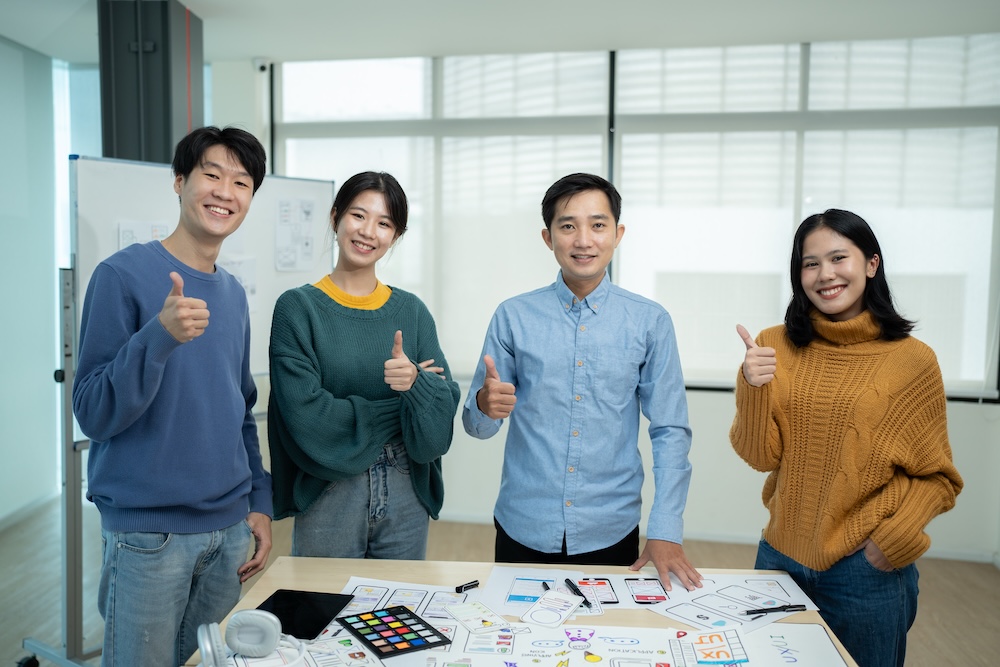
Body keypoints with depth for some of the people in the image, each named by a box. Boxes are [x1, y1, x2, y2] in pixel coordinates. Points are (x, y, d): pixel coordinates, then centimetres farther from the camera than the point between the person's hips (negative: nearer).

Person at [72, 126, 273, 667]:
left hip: (230, 529, 5)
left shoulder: (233, 294, 8)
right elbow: (94, 414, -14)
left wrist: (259, 501, 8)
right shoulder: (123, 275, -10)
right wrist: (161, 335, -28)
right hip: (147, 531, -5)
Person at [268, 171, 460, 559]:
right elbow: (306, 415, -14)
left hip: (406, 495, 3)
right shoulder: (297, 307, -5)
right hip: (328, 495, -2)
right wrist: (398, 408, -8)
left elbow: (444, 408, -3)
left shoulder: (412, 311, 4)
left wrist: (416, 382, -23)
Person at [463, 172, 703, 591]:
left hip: (610, 534, 0)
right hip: (523, 530, 1)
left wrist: (665, 532, -6)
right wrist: (485, 405, -22)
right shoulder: (513, 317, -2)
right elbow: (476, 425, 1)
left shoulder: (650, 322, -3)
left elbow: (670, 431, 0)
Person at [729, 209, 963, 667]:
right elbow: (761, 456, -6)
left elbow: (936, 476, -2)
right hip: (780, 558, 3)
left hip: (867, 569, -2)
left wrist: (896, 539, -16)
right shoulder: (775, 347, -3)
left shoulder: (912, 360, -8)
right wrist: (752, 387, -21)